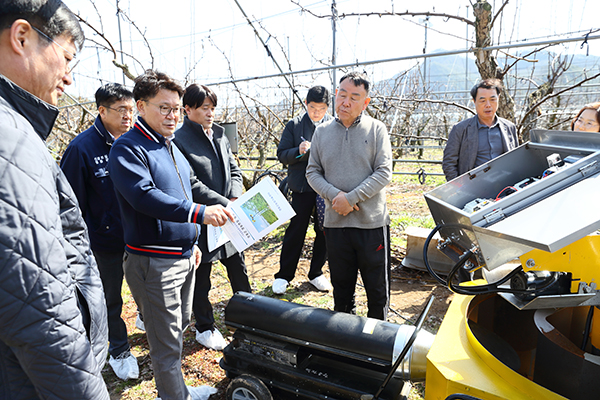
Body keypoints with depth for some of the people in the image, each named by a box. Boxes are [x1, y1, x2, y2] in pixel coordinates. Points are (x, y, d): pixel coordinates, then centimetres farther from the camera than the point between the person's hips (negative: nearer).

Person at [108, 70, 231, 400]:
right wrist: (198, 212, -38)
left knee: (180, 325, 22)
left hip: (183, 256, 9)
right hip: (154, 260, -9)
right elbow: (144, 196, -29)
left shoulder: (171, 147, 13)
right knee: (168, 342, 3)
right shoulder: (127, 148, -13)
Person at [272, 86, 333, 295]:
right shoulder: (294, 125, 2)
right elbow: (282, 154, 0)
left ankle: (316, 273, 28)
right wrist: (299, 151, -18)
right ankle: (284, 275, 18)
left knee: (324, 232, 10)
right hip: (302, 187, -2)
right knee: (296, 231, 3)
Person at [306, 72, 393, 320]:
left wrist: (351, 198, -18)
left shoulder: (376, 129, -2)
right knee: (341, 285, 17)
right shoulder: (322, 132, 7)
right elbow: (312, 172, 5)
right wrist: (334, 195, -12)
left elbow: (384, 173, -9)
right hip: (335, 222, 3)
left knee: (377, 286, 11)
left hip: (371, 221, -2)